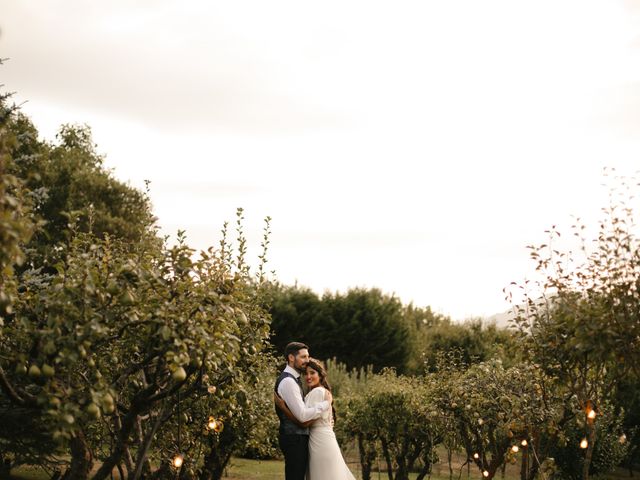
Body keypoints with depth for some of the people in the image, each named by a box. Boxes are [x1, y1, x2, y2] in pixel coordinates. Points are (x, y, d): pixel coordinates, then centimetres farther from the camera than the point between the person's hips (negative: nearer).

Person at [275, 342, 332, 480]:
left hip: (299, 437, 10)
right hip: (294, 438, -10)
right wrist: (326, 403, -13)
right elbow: (302, 415, -23)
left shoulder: (294, 379, 16)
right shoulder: (288, 382, -17)